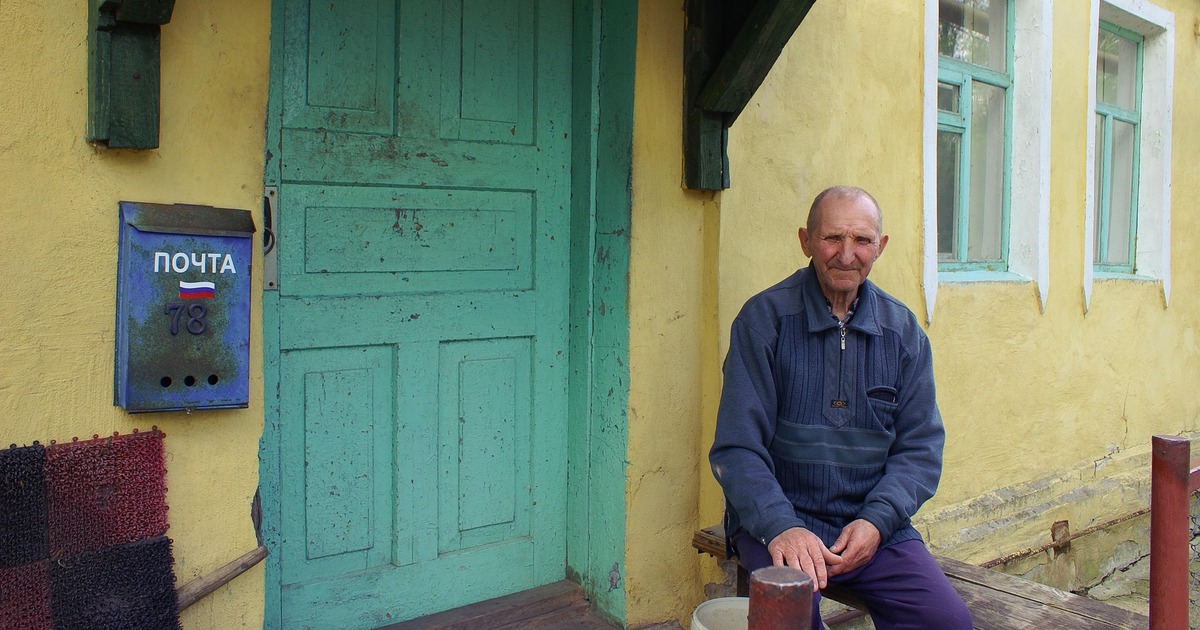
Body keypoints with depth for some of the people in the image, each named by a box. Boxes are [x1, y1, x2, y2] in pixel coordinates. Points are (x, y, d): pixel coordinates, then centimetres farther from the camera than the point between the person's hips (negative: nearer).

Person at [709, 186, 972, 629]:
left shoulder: (903, 331, 7)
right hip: (776, 519, -3)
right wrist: (780, 527, -24)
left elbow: (921, 446, 7)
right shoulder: (764, 319, -5)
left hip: (874, 523, 4)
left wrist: (876, 521, -10)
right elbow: (737, 448, -9)